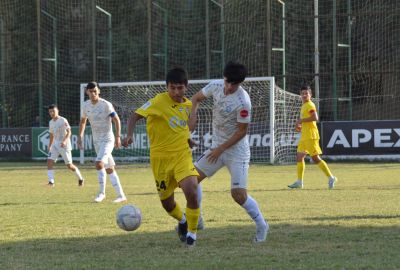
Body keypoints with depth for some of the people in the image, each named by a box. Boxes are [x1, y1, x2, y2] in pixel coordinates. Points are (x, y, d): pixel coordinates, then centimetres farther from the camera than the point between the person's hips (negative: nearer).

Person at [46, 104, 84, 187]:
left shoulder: (63, 120, -12)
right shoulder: (51, 123, 10)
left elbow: (69, 132, -17)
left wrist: (65, 141, -32)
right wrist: (49, 147, 21)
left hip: (64, 145, -6)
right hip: (55, 145, 6)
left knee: (69, 165, -1)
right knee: (49, 161, -12)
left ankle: (80, 178, 22)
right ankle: (51, 181, -13)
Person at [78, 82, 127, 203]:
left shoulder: (106, 105, -14)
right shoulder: (86, 105, 3)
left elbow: (116, 120, -10)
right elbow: (83, 121, 19)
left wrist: (118, 137, -17)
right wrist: (80, 136, 10)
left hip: (108, 139, -6)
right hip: (96, 141, 6)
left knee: (99, 163, -23)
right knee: (109, 169, 9)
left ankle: (101, 192, -11)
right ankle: (121, 195, 15)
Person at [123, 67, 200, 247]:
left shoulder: (188, 105, 4)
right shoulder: (159, 101, -13)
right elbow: (135, 116, -20)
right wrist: (129, 135, -35)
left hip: (182, 155, 2)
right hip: (161, 158, -2)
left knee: (191, 192, -22)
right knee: (167, 202, 9)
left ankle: (192, 231, -2)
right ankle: (182, 221, 44)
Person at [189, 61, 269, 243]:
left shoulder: (243, 102, -25)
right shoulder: (216, 86, -6)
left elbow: (242, 132, -18)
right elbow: (197, 98, 12)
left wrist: (220, 149, -15)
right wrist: (193, 115, -7)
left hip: (237, 151, -7)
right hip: (217, 146, 7)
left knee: (238, 194, -14)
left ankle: (261, 226, 7)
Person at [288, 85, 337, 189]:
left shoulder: (310, 105, -11)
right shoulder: (304, 106, 18)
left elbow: (315, 118, -24)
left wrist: (301, 120, -18)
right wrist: (300, 126, 14)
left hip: (311, 136, -10)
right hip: (304, 136, 10)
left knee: (315, 158, -10)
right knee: (299, 157, 8)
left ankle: (331, 178, -5)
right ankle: (299, 182, 11)